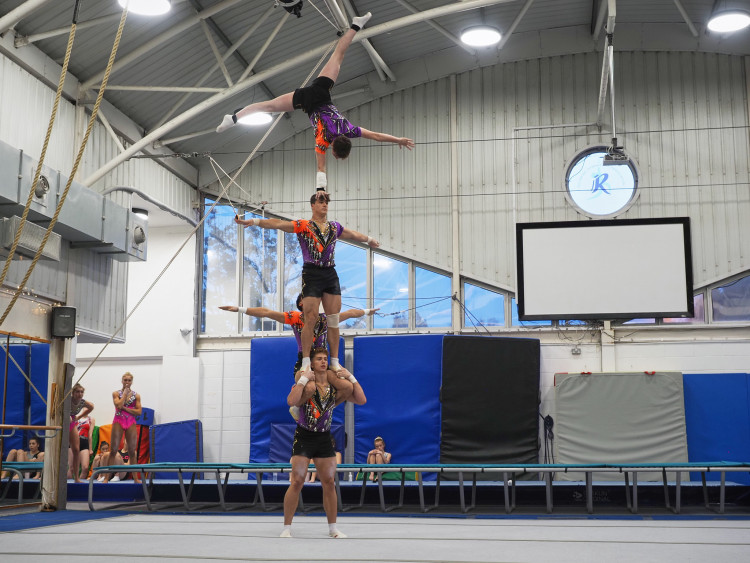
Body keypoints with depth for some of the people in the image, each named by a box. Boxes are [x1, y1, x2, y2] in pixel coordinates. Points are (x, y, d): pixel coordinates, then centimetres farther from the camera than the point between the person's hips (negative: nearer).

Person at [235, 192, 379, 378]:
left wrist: (369, 239, 49)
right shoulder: (303, 226, 1)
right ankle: (306, 362, -1)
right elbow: (278, 224, -11)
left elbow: (354, 234, 33)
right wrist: (254, 222, -23)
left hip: (330, 275, 5)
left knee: (333, 320, 4)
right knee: (310, 319, -7)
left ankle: (335, 362, 10)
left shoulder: (335, 227, 15)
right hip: (311, 274, -5)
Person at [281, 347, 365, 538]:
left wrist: (351, 377, -4)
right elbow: (291, 401, -28)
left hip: (324, 438, 4)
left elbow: (362, 400, 0)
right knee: (297, 482, -8)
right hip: (304, 437, -4)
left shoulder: (335, 387, 4)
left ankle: (332, 528, 16)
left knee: (329, 483, 6)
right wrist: (303, 379, -25)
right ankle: (287, 527, 1)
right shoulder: (306, 383, -8)